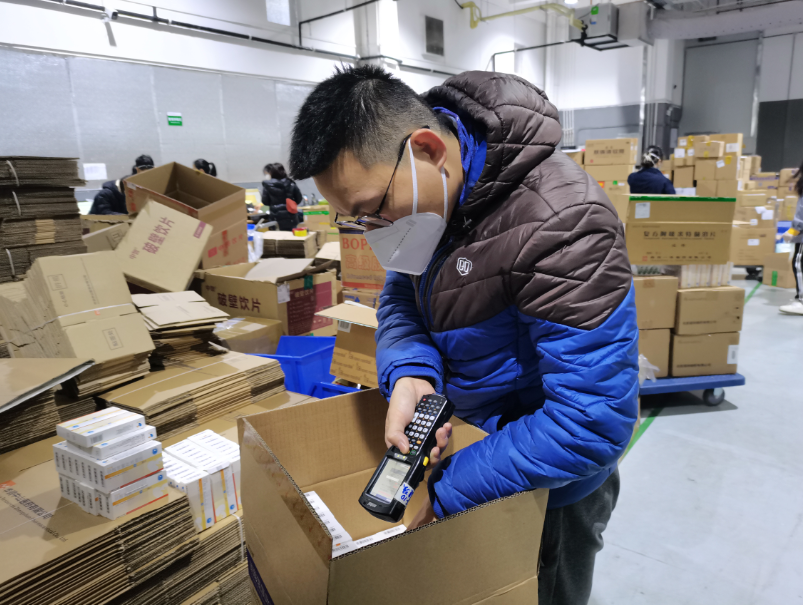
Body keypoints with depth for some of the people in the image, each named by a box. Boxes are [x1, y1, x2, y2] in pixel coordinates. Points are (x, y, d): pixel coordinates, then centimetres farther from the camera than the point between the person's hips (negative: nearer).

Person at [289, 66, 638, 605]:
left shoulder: (560, 223, -35)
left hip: (550, 484, -6)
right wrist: (409, 373, -21)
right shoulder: (417, 191, -11)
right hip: (471, 435, 7)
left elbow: (594, 421, -33)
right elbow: (401, 295, 1)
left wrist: (448, 493, -28)